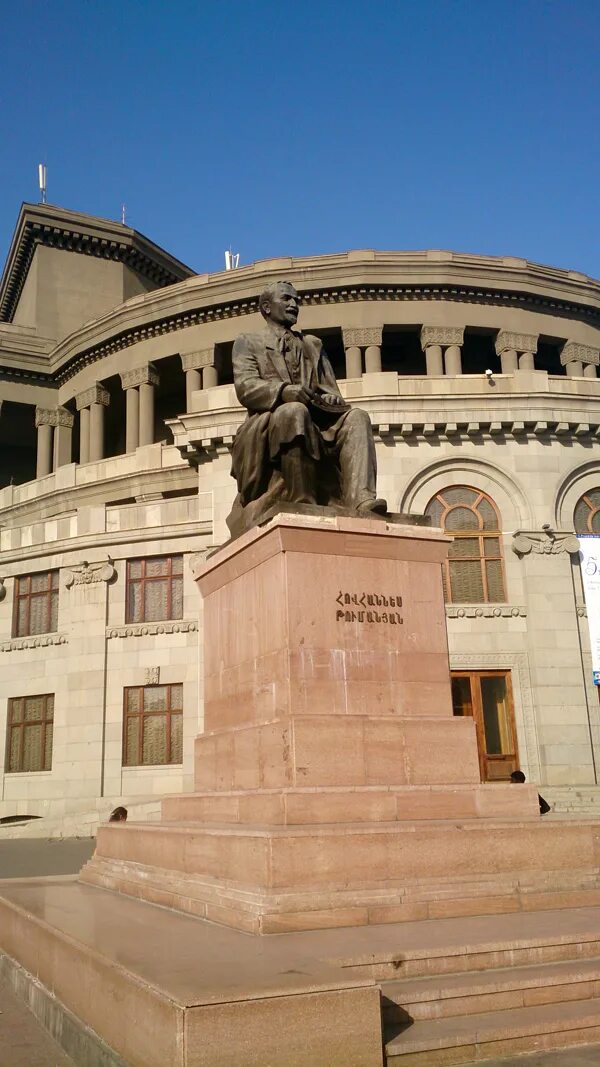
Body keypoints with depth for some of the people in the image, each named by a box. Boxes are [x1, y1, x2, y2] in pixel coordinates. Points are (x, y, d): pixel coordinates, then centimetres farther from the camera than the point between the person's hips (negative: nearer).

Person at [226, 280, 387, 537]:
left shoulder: (313, 344, 29)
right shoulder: (248, 342, 16)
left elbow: (331, 390, 17)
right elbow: (245, 387, -3)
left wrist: (330, 399, -10)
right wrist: (284, 391, -23)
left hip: (317, 425, 4)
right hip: (268, 427, -4)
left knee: (356, 417, -24)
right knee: (294, 410, -37)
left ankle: (362, 501, -45)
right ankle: (303, 504, -40)